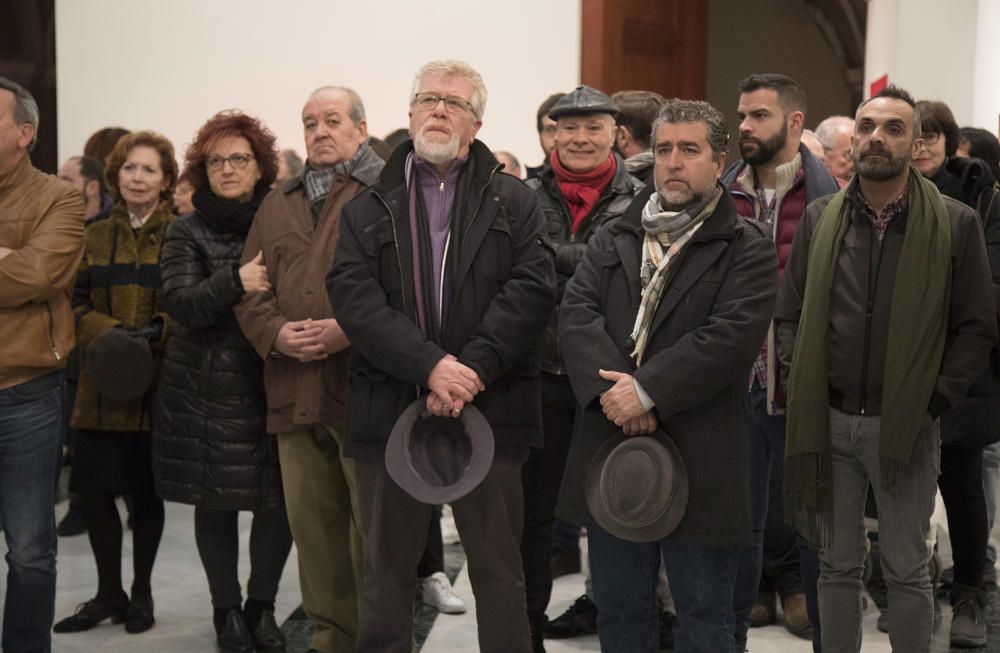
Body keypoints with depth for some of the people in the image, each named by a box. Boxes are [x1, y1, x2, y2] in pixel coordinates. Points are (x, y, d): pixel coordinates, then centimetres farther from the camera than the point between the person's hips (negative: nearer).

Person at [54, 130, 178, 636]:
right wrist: (111, 333, -11)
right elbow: (76, 304, 7)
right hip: (103, 384, 3)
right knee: (94, 490, 3)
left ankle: (141, 592, 23)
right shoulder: (96, 237, 12)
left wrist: (158, 333, -20)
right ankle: (108, 594, 21)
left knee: (146, 493, 4)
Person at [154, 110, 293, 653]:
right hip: (207, 389, -1)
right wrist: (235, 282, -23)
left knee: (281, 499, 0)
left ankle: (261, 606, 20)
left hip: (273, 383, 1)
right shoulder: (187, 232, 4)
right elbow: (181, 303, -8)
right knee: (215, 503, 5)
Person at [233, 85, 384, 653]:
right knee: (312, 523, 11)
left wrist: (351, 329, -18)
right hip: (295, 389, 6)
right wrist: (277, 333, -3)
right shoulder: (279, 205, 20)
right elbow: (250, 290, 17)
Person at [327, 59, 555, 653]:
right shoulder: (369, 207, 8)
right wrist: (430, 366, -18)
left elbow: (532, 288, -5)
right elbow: (354, 296, -5)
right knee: (387, 567, 11)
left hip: (489, 409, -1)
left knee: (499, 569, 7)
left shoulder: (513, 202, 8)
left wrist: (473, 368, -18)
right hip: (389, 408, 1)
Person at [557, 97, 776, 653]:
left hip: (699, 458, -4)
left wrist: (648, 390, -20)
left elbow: (731, 335, -15)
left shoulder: (747, 250, -1)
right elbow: (576, 312, -1)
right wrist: (608, 387, -18)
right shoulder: (612, 240, 12)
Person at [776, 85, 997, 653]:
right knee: (838, 565, 14)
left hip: (905, 426, -2)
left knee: (907, 570, 8)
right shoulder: (821, 218, 5)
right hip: (829, 420, 2)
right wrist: (800, 383, -4)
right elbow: (789, 314, 9)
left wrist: (934, 402, -10)